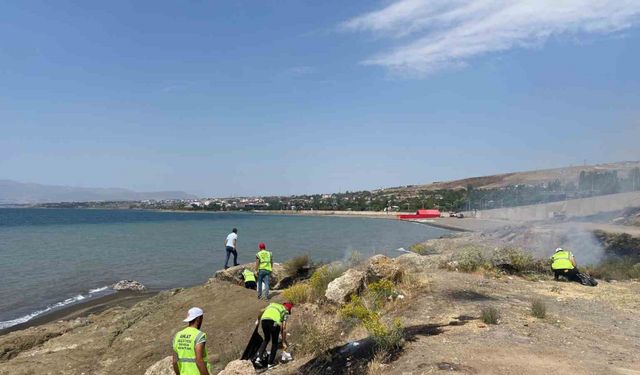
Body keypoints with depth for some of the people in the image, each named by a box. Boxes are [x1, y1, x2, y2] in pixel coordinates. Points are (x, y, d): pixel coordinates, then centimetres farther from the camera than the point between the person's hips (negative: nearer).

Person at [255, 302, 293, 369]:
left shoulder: (272, 304, 35)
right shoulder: (285, 312, 22)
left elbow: (261, 312, 31)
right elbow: (283, 328, 14)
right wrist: (284, 342, 16)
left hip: (264, 320, 4)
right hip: (274, 322, -4)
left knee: (266, 339, 28)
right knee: (274, 342, 19)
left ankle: (259, 358, 17)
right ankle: (270, 363, 22)